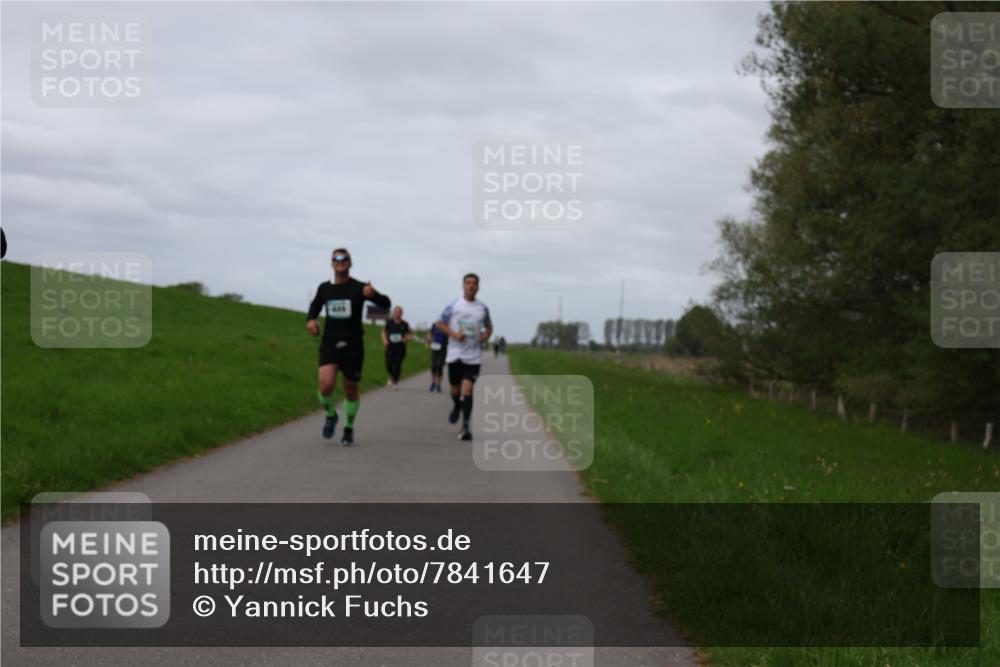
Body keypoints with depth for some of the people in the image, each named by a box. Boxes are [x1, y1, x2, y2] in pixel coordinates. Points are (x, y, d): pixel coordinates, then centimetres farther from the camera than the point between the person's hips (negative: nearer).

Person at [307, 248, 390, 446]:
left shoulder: (358, 288, -6)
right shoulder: (324, 288, 5)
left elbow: (386, 303, -12)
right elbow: (315, 305, 25)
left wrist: (373, 294, -33)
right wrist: (311, 319, 4)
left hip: (353, 346, -1)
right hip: (329, 344, 1)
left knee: (351, 390, 8)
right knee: (326, 385, -19)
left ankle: (349, 428, 29)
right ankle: (331, 415, 10)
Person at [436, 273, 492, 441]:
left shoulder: (483, 308, 6)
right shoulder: (453, 305, 1)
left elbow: (488, 327, 21)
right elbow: (440, 323, 6)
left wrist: (485, 338, 2)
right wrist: (454, 334, -10)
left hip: (473, 356, 0)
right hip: (455, 353, 0)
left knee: (467, 390, -12)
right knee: (455, 388, 11)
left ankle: (465, 427, -11)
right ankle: (456, 407, 45)